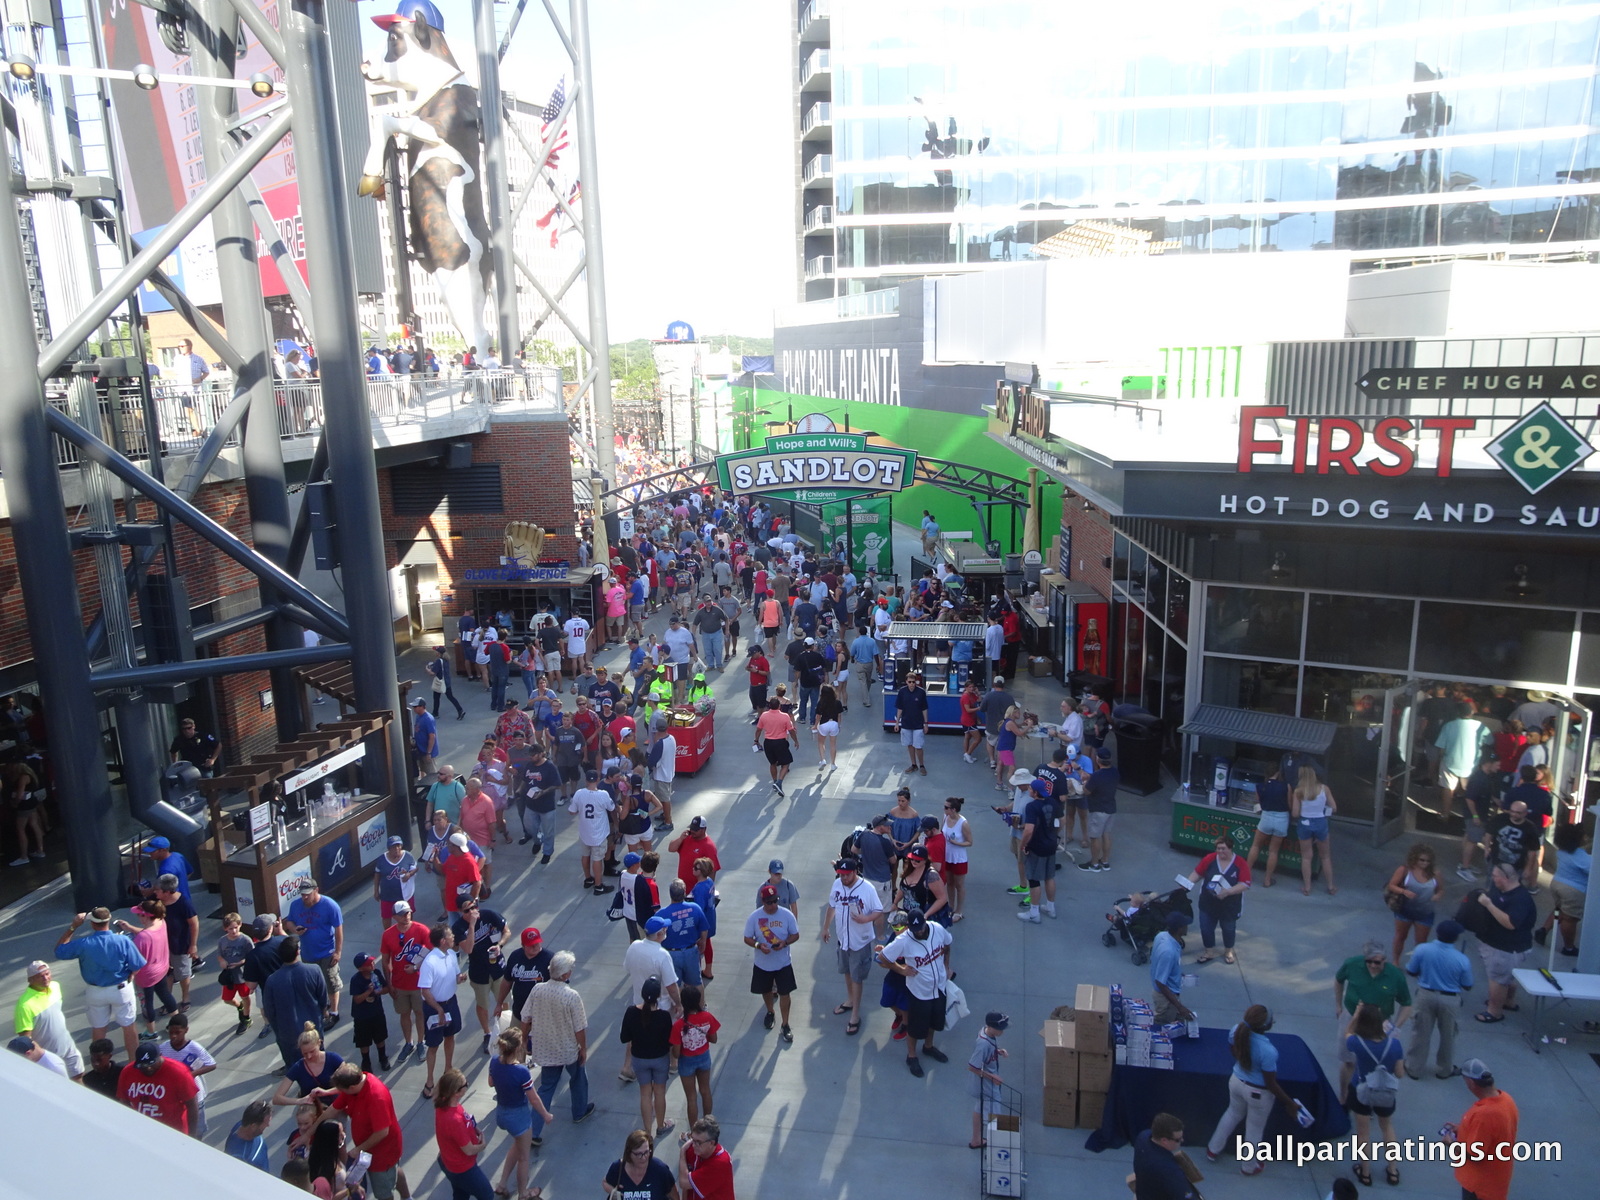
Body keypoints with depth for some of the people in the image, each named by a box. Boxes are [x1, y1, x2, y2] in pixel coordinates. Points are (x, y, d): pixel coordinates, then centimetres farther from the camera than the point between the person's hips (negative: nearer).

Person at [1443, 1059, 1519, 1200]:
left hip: (1481, 1182, -8)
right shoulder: (1505, 1098, -7)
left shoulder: (1483, 1114, -36)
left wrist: (1451, 1143, -10)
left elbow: (1473, 1154, -27)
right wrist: (1462, 1128, 9)